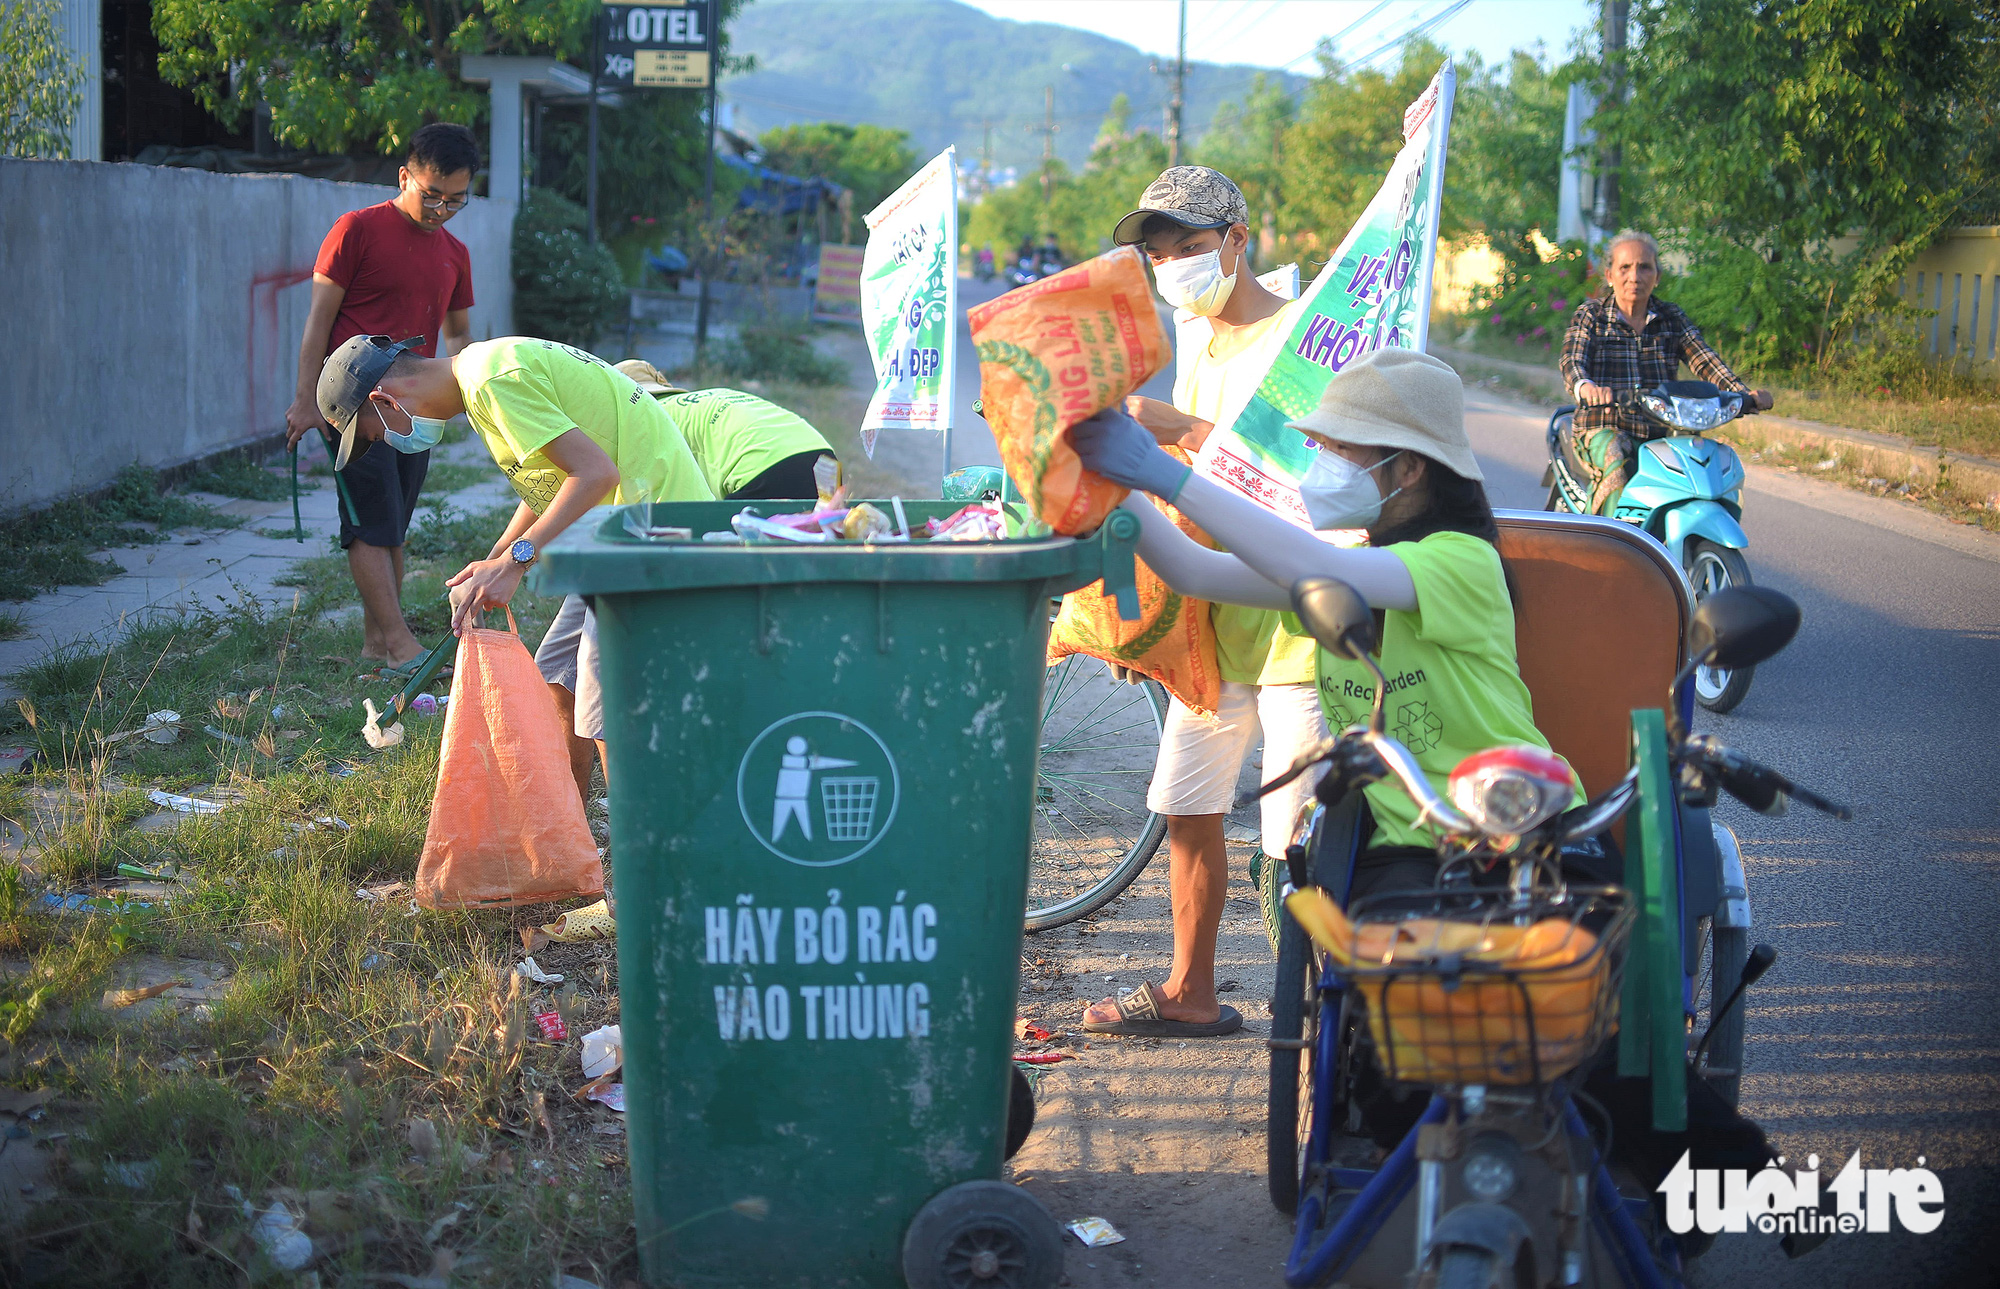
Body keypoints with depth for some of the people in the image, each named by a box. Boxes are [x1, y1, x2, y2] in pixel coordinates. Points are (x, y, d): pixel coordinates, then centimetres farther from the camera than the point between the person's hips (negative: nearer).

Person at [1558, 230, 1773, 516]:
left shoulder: (1672, 319, 15)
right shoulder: (1590, 315, 6)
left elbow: (1704, 359, 1)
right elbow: (1571, 362, -11)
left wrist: (1744, 393, -19)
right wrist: (1585, 386, -37)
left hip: (1661, 430, 3)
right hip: (1604, 427, -3)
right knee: (1616, 469, -36)